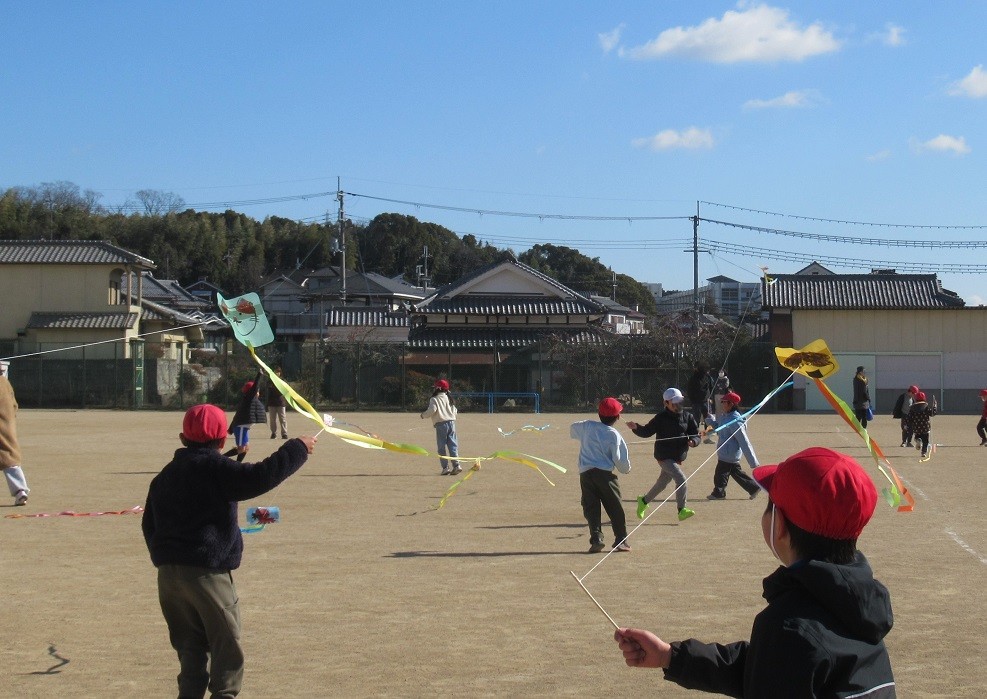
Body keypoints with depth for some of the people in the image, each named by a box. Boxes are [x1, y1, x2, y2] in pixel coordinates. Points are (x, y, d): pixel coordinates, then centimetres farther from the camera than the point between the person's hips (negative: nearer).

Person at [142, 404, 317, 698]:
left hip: (168, 574, 7)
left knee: (190, 646, 14)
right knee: (226, 646, 2)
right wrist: (297, 449, -13)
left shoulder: (164, 476, 15)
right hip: (207, 573, -7)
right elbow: (259, 478, -22)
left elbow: (149, 524, 21)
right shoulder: (215, 468, -10)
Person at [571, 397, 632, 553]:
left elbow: (572, 430, 27)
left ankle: (596, 539, -10)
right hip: (605, 474, -3)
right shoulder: (614, 435, -4)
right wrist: (626, 469, 17)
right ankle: (621, 540, 7)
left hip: (585, 474, 3)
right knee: (615, 508, 7)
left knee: (591, 508, 3)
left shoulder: (586, 426, 6)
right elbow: (621, 460, -4)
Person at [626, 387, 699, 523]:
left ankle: (643, 501, 41)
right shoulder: (661, 418, -7)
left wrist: (693, 441, -17)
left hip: (677, 458, 6)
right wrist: (636, 428, -23)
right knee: (681, 479, -21)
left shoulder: (688, 417, 5)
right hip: (664, 457, -6)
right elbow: (647, 431, -3)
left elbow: (696, 435, 5)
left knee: (662, 483, 18)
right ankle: (682, 510, -18)